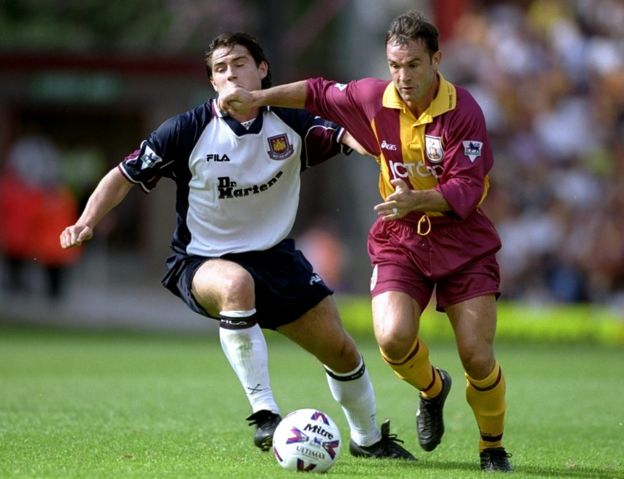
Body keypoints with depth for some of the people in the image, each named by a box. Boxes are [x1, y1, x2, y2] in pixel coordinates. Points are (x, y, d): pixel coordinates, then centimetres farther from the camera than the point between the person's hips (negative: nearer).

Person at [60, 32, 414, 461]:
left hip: (275, 256, 4)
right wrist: (87, 222, -21)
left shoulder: (291, 124, -7)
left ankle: (369, 439, 36)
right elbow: (124, 176, -6)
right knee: (236, 284, -41)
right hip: (202, 262, -4)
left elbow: (353, 136, -18)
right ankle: (264, 414, -34)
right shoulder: (187, 132, -14)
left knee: (340, 349, 7)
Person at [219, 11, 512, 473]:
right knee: (393, 338, -22)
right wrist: (259, 98, 11)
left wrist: (416, 199, -37)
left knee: (478, 358, -9)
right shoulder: (374, 98, -5)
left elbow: (467, 189, -21)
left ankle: (493, 448, 18)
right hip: (401, 238, 3)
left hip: (463, 239, -2)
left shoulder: (463, 111, -17)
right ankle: (432, 389, 14)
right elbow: (320, 93, 14)